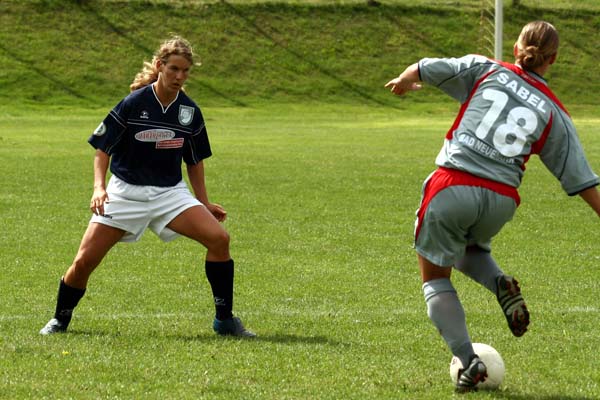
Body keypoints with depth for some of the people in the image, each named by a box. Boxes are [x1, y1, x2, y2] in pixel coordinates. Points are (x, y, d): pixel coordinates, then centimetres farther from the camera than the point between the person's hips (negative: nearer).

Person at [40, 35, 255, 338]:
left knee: (219, 238, -19)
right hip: (126, 193, -3)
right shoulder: (134, 103, -12)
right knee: (84, 261, -9)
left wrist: (203, 203, 12)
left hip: (171, 193, 3)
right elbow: (102, 148, -5)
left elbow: (195, 160, 13)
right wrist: (99, 186, -18)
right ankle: (60, 319, 19)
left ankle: (225, 319, -6)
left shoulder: (190, 111, 0)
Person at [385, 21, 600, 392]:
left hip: (452, 187, -2)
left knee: (435, 278, 14)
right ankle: (500, 283, 3)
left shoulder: (486, 69, 4)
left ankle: (468, 360, -1)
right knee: (469, 248, 35)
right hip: (501, 200, 2)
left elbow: (425, 69, 3)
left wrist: (403, 81, 25)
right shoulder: (554, 113, 7)